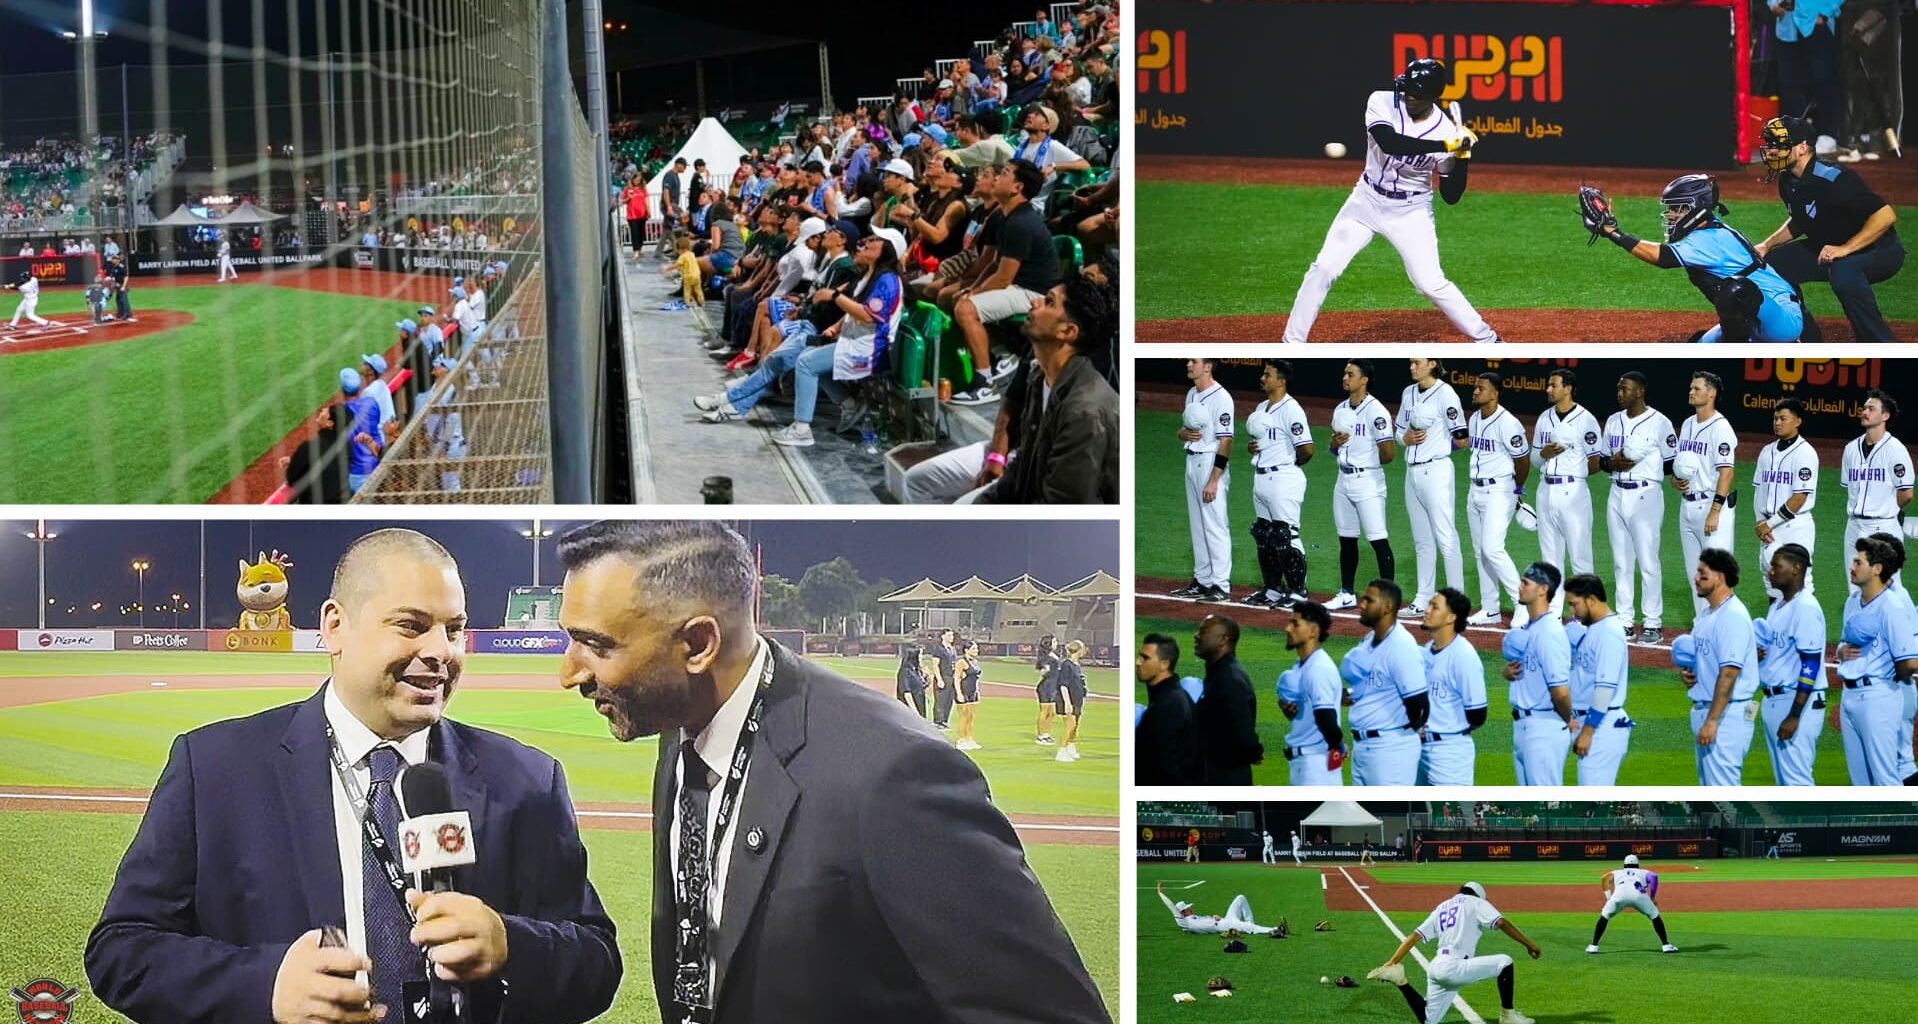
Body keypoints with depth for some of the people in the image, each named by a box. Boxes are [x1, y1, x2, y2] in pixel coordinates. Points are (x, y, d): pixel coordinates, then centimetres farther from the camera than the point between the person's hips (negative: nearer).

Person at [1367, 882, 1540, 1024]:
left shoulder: (1441, 907, 27)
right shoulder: (1476, 902, 9)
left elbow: (1414, 936, 19)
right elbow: (1501, 923, -8)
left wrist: (1390, 964, 15)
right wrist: (1529, 944, -7)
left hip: (1436, 967, 8)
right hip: (1454, 967, -8)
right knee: (1504, 962, -2)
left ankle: (1399, 981, 6)